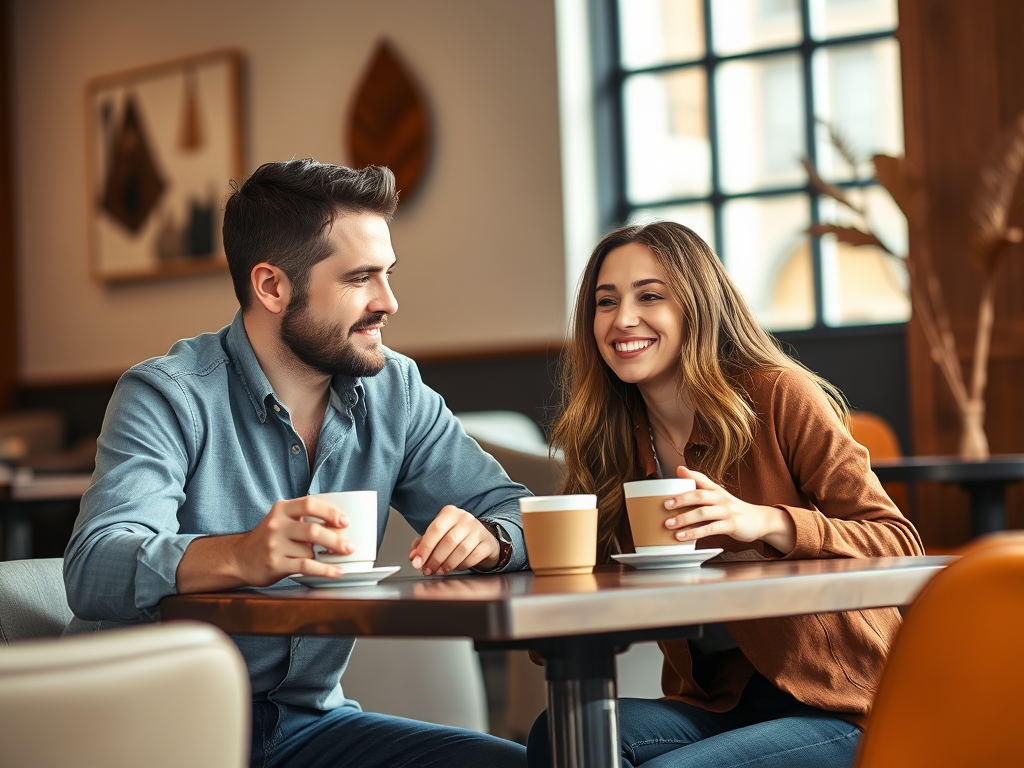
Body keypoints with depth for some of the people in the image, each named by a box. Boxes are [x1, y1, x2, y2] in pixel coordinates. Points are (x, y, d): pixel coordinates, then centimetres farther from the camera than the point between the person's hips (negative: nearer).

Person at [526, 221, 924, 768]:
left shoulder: (778, 397, -8)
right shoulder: (613, 440, 6)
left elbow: (899, 545, -10)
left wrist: (766, 523, -26)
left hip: (838, 708, -4)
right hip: (715, 708, 4)